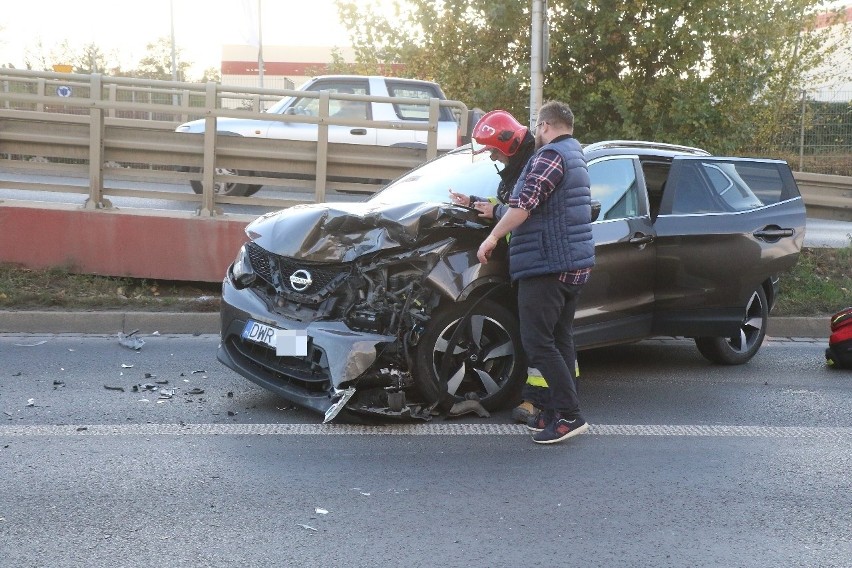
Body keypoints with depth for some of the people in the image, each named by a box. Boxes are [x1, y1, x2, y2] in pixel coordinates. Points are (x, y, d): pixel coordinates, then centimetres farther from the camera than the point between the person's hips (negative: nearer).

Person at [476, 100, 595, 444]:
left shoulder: (552, 154, -12)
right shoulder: (574, 153, 21)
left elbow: (525, 203, -22)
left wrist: (493, 237, -15)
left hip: (547, 264, -10)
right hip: (575, 262, 10)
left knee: (537, 342, -8)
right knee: (560, 340, 13)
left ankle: (569, 416, -9)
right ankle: (558, 411, 17)